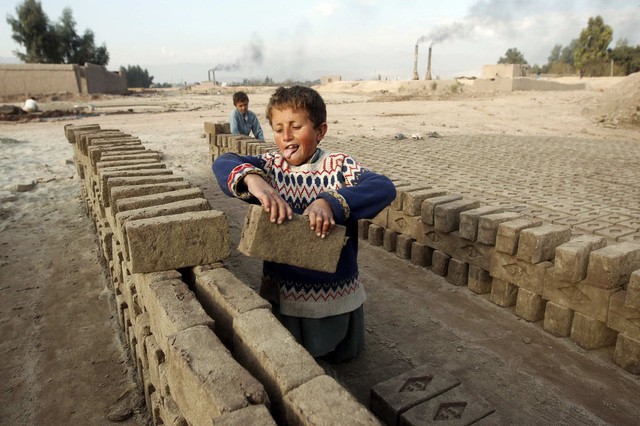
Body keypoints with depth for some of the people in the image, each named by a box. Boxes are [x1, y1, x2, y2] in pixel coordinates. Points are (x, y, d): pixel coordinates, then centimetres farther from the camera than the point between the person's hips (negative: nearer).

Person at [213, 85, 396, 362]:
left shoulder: (341, 165, -13)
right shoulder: (270, 166, -7)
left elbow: (384, 188, -29)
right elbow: (222, 162, -21)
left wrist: (330, 201, -45)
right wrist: (252, 179, -43)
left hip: (337, 293, -1)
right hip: (283, 292, 1)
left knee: (343, 355, 25)